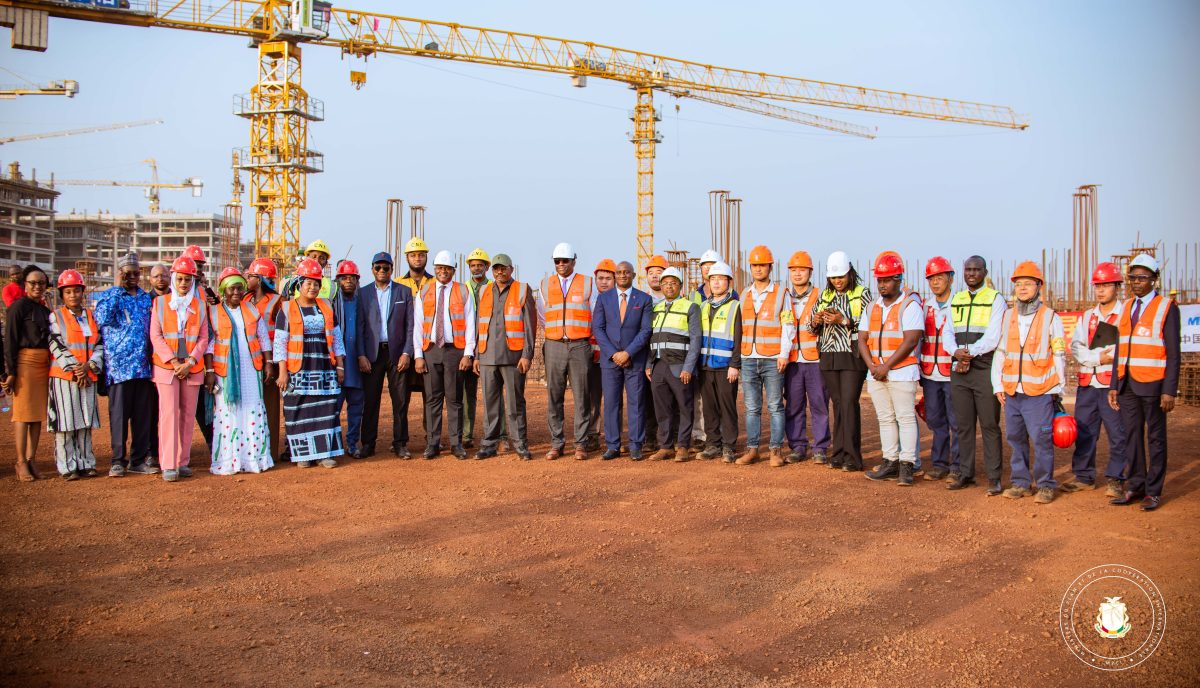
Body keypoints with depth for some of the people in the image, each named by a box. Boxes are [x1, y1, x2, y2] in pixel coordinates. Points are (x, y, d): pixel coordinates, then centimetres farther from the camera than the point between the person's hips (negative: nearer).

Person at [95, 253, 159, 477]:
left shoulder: (147, 298, 16)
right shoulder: (109, 295, 3)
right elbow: (102, 319, -16)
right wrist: (118, 289, -12)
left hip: (144, 365, 4)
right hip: (119, 364, -4)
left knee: (143, 414, 5)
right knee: (119, 414, -2)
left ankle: (139, 459, 12)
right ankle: (118, 460, 5)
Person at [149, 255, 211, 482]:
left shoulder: (200, 305, 10)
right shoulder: (160, 302, 6)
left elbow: (204, 338, 5)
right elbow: (155, 336, 0)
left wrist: (189, 362, -8)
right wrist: (174, 362, -11)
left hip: (192, 367, 2)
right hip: (166, 366, -2)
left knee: (188, 414, 4)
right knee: (169, 412, -8)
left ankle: (183, 462, 12)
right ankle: (168, 465, -7)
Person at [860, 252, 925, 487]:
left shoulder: (910, 304, -6)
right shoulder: (873, 307, 14)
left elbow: (911, 340, -14)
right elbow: (862, 339, 11)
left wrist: (886, 366, -15)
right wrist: (872, 365, -5)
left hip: (901, 372, -6)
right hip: (875, 375, 6)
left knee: (906, 418, -6)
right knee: (885, 419, 10)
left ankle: (906, 466, -4)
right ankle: (890, 462, 16)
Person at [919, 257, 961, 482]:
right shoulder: (926, 307, 14)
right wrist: (918, 369, 13)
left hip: (953, 373, -5)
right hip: (930, 374, 5)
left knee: (956, 422, -1)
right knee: (935, 420, 10)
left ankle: (957, 466, 8)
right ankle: (939, 464, 19)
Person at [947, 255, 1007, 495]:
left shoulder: (996, 299, 1)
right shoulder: (955, 300, 16)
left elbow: (993, 336, -10)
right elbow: (947, 334, 8)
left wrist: (969, 353, -16)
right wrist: (956, 352, -10)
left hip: (985, 369, -5)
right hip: (958, 369, 5)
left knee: (989, 425, -3)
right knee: (964, 425, 8)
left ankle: (994, 477, 0)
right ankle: (966, 474, 14)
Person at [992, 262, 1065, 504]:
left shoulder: (1051, 318, 1)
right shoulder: (1007, 318, 12)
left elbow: (1059, 356, 3)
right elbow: (999, 353, 14)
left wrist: (1057, 389, 2)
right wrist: (998, 386, 8)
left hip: (1039, 392, -4)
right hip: (1012, 392, 4)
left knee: (1041, 439, -5)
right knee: (1016, 438, 8)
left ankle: (1046, 485, 5)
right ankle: (1020, 482, 17)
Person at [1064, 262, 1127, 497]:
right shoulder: (1087, 316, 16)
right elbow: (1075, 347, 5)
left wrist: (1102, 354, -15)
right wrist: (1098, 357, -11)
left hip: (1114, 383, -5)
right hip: (1087, 383, 5)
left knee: (1117, 433, -2)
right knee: (1083, 432, 9)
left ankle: (1116, 479, 7)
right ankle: (1084, 476, 19)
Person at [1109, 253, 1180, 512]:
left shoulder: (1167, 308, -4)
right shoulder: (1126, 308, 13)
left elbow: (1173, 353, -7)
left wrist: (1169, 390, -12)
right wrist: (1114, 386, 11)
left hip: (1152, 384, -5)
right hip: (1127, 384, 5)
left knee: (1155, 438, 3)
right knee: (1132, 436, 9)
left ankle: (1154, 491, 10)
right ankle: (1136, 487, 17)